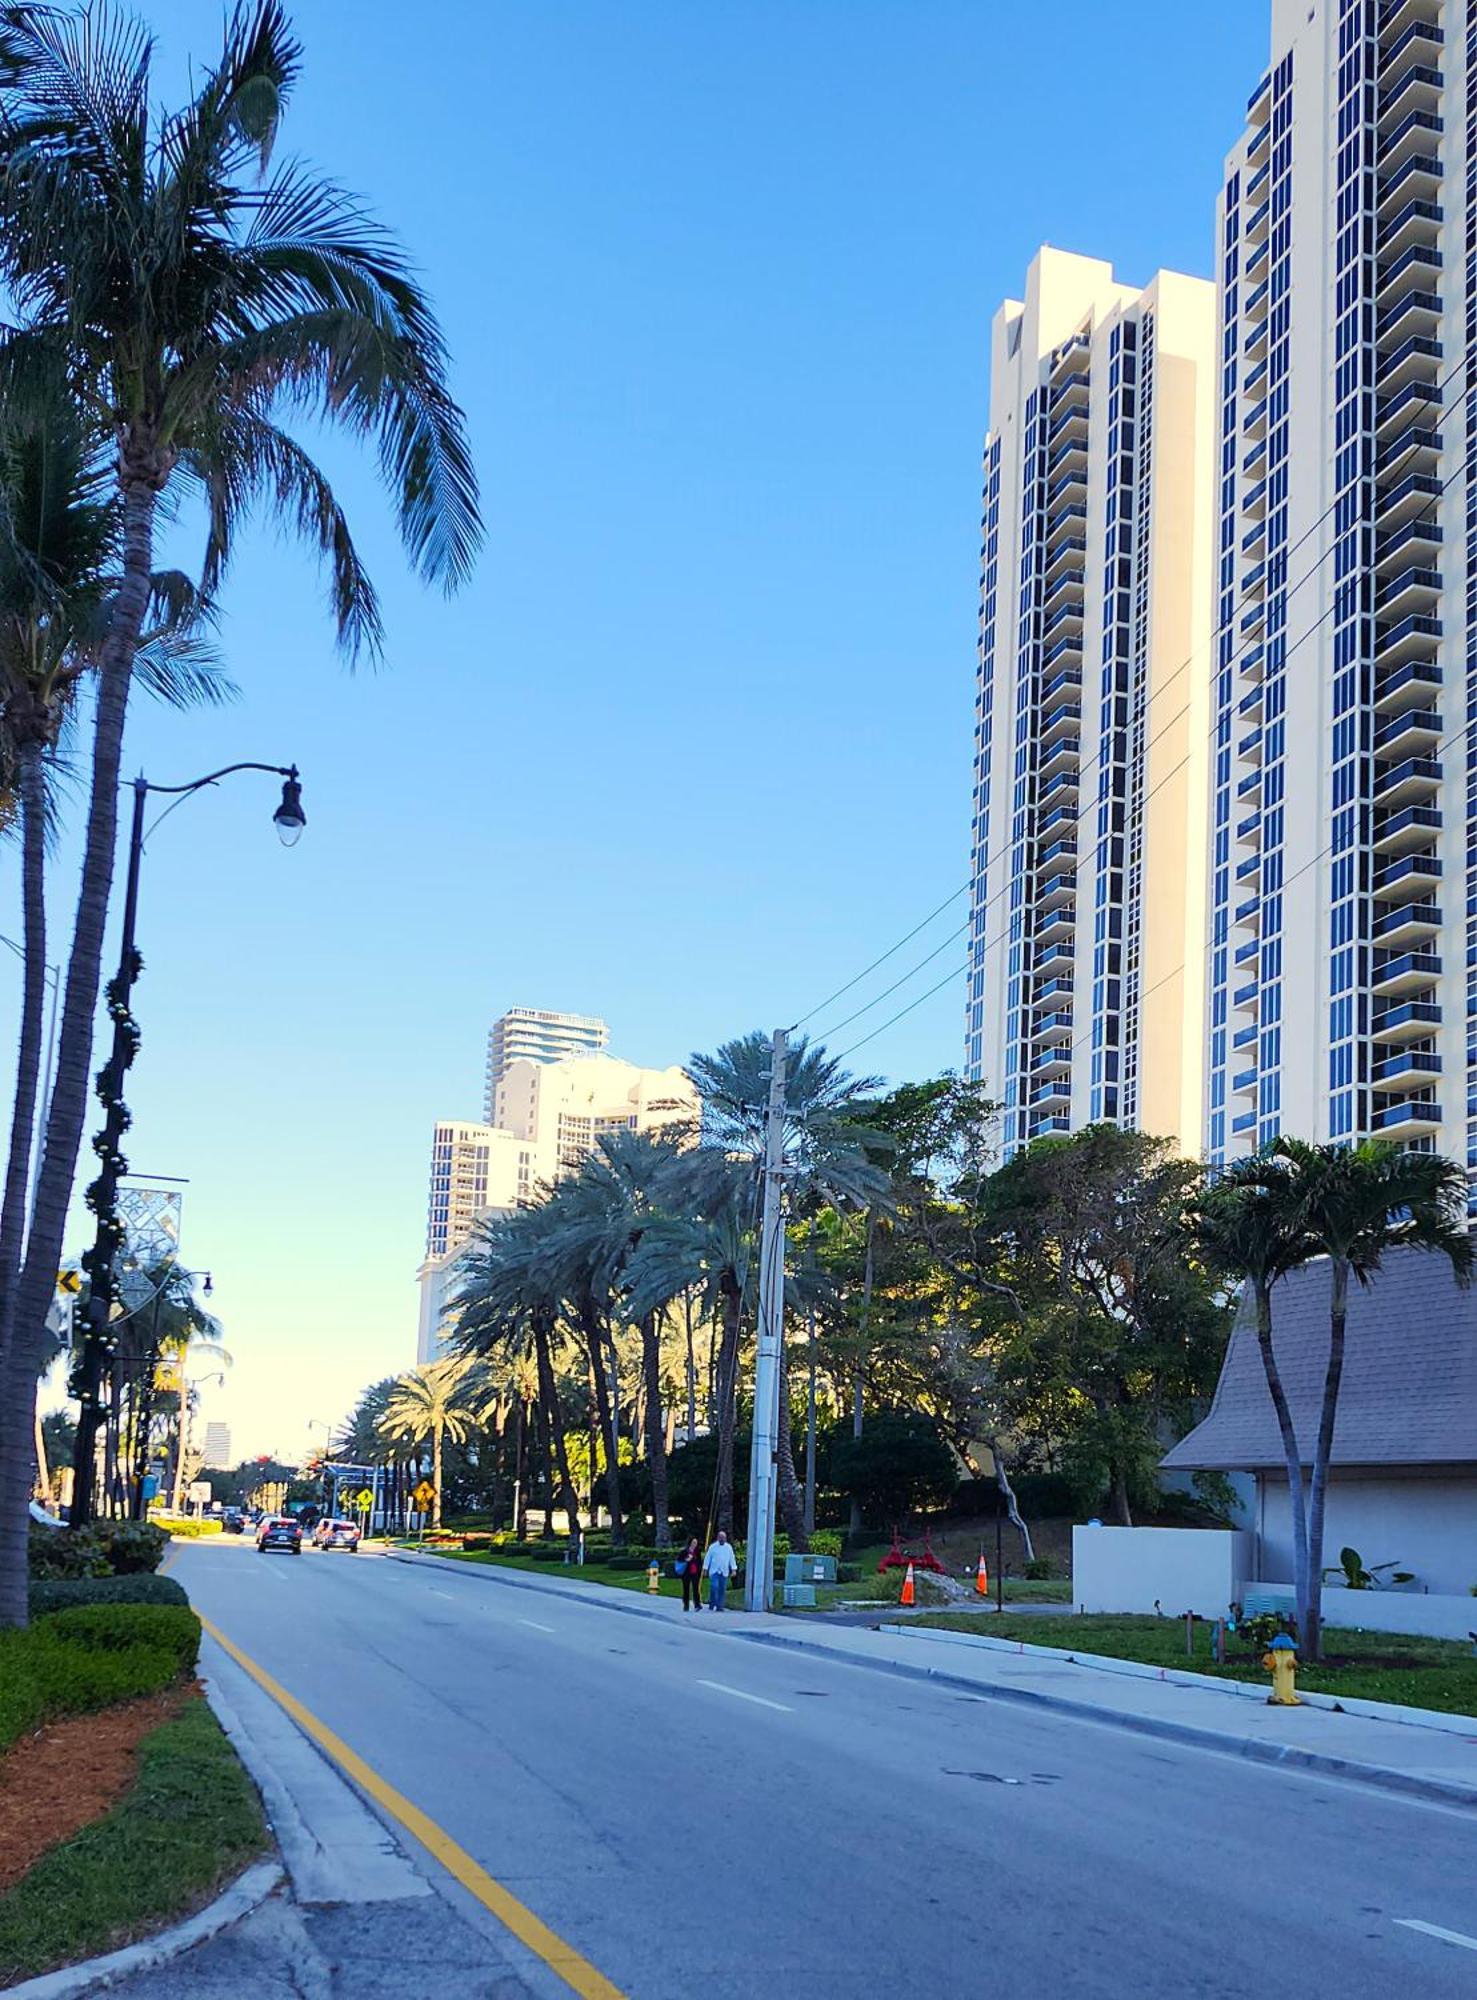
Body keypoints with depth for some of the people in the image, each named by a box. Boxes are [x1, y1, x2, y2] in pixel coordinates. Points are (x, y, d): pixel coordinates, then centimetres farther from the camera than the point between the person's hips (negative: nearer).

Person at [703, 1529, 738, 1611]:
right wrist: (705, 1569, 2)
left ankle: (719, 1606, 9)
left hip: (724, 1572, 2)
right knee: (714, 1587, -15)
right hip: (714, 1571, -2)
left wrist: (733, 1570, 3)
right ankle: (712, 1603, 1)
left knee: (722, 1589, 2)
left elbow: (732, 1558, 10)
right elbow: (707, 1558, 5)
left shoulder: (729, 1547, 8)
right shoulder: (713, 1547, 2)